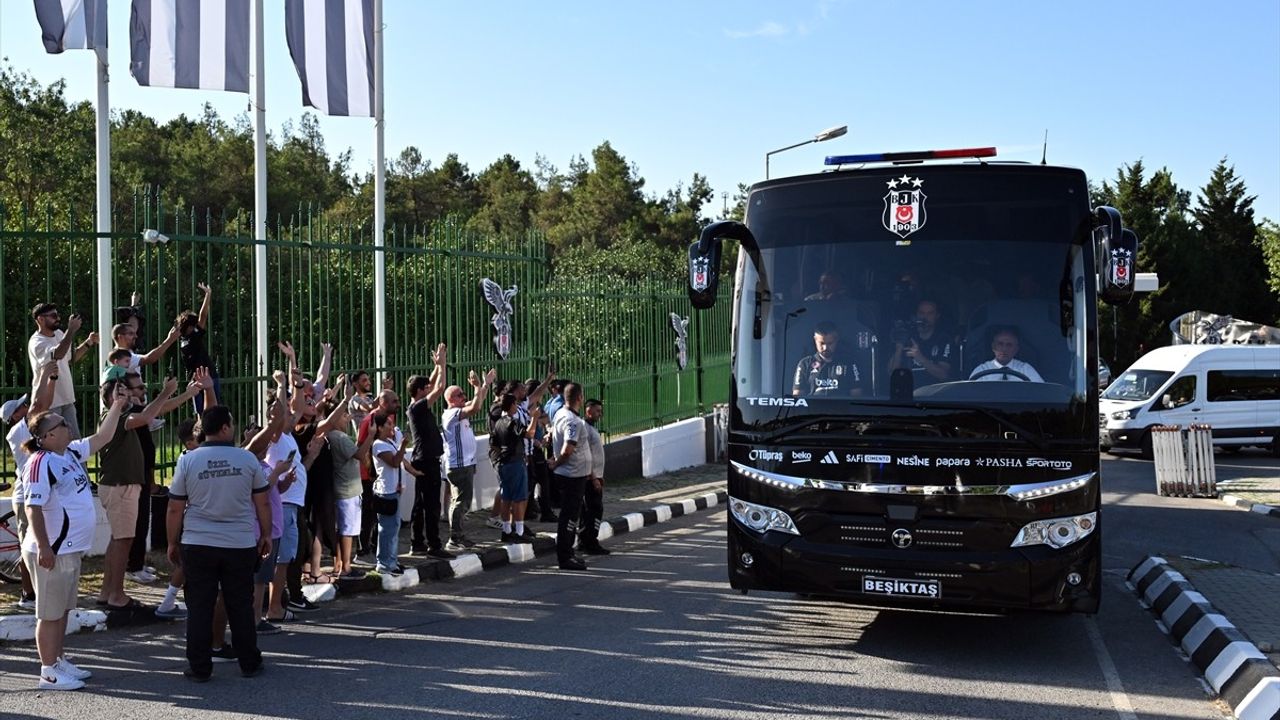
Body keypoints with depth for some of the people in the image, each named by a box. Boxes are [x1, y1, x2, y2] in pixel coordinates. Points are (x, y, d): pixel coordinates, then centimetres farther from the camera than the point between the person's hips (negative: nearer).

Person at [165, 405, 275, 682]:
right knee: (241, 606, 10)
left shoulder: (188, 461, -2)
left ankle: (200, 668, 11)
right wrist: (266, 535, 16)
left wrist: (173, 543, 12)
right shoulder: (247, 458, -2)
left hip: (197, 545, 0)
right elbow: (262, 503, 4)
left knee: (199, 607, 7)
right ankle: (249, 663, 18)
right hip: (240, 545, 0)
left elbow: (175, 509, 1)